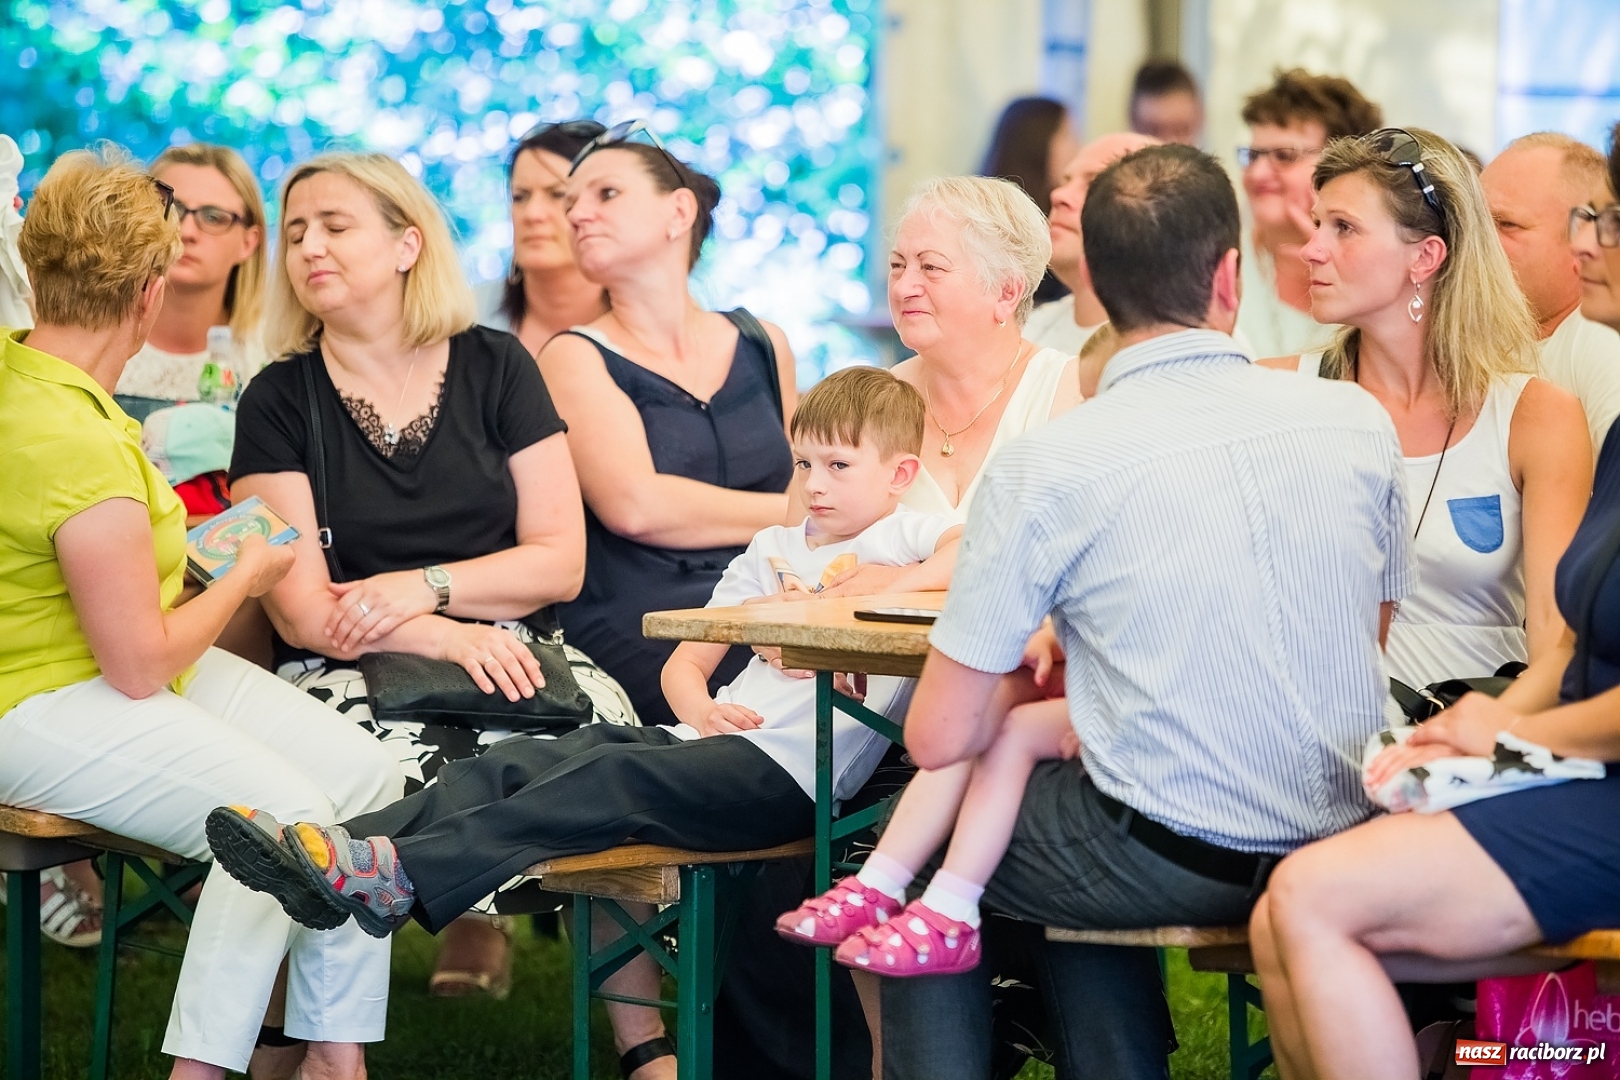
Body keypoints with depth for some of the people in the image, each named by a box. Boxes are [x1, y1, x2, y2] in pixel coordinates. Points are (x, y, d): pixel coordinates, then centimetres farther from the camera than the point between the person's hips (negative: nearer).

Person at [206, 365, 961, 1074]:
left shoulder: (903, 536, 7)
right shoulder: (775, 549, 27)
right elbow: (684, 662, 24)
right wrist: (701, 708, 1)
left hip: (786, 772, -7)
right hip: (714, 742, 7)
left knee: (610, 780, -29)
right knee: (520, 763, -13)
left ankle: (406, 875, -44)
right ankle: (330, 851, -30)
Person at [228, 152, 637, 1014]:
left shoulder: (494, 367, 10)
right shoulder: (279, 402, 5)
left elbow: (560, 562, 5)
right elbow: (302, 612, -3)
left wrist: (423, 588, -11)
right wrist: (453, 640, -17)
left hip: (509, 654, 2)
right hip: (353, 670, -1)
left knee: (599, 718, -32)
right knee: (393, 759, -38)